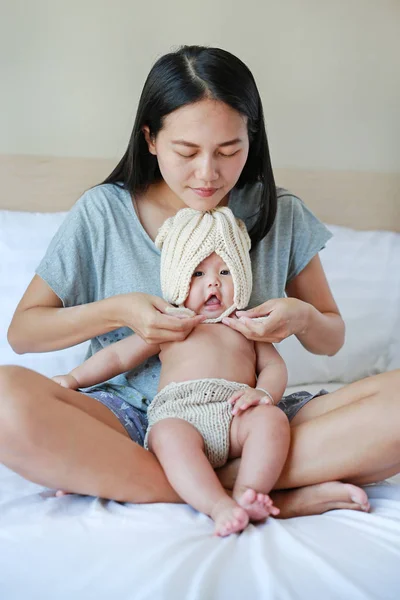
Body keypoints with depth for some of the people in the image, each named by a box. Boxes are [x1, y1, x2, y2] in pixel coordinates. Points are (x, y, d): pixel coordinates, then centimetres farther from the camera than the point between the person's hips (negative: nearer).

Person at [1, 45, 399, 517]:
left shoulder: (280, 215, 3)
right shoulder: (103, 213, -1)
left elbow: (332, 340, 12)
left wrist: (303, 318, -12)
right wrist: (117, 311, -15)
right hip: (132, 420, -1)